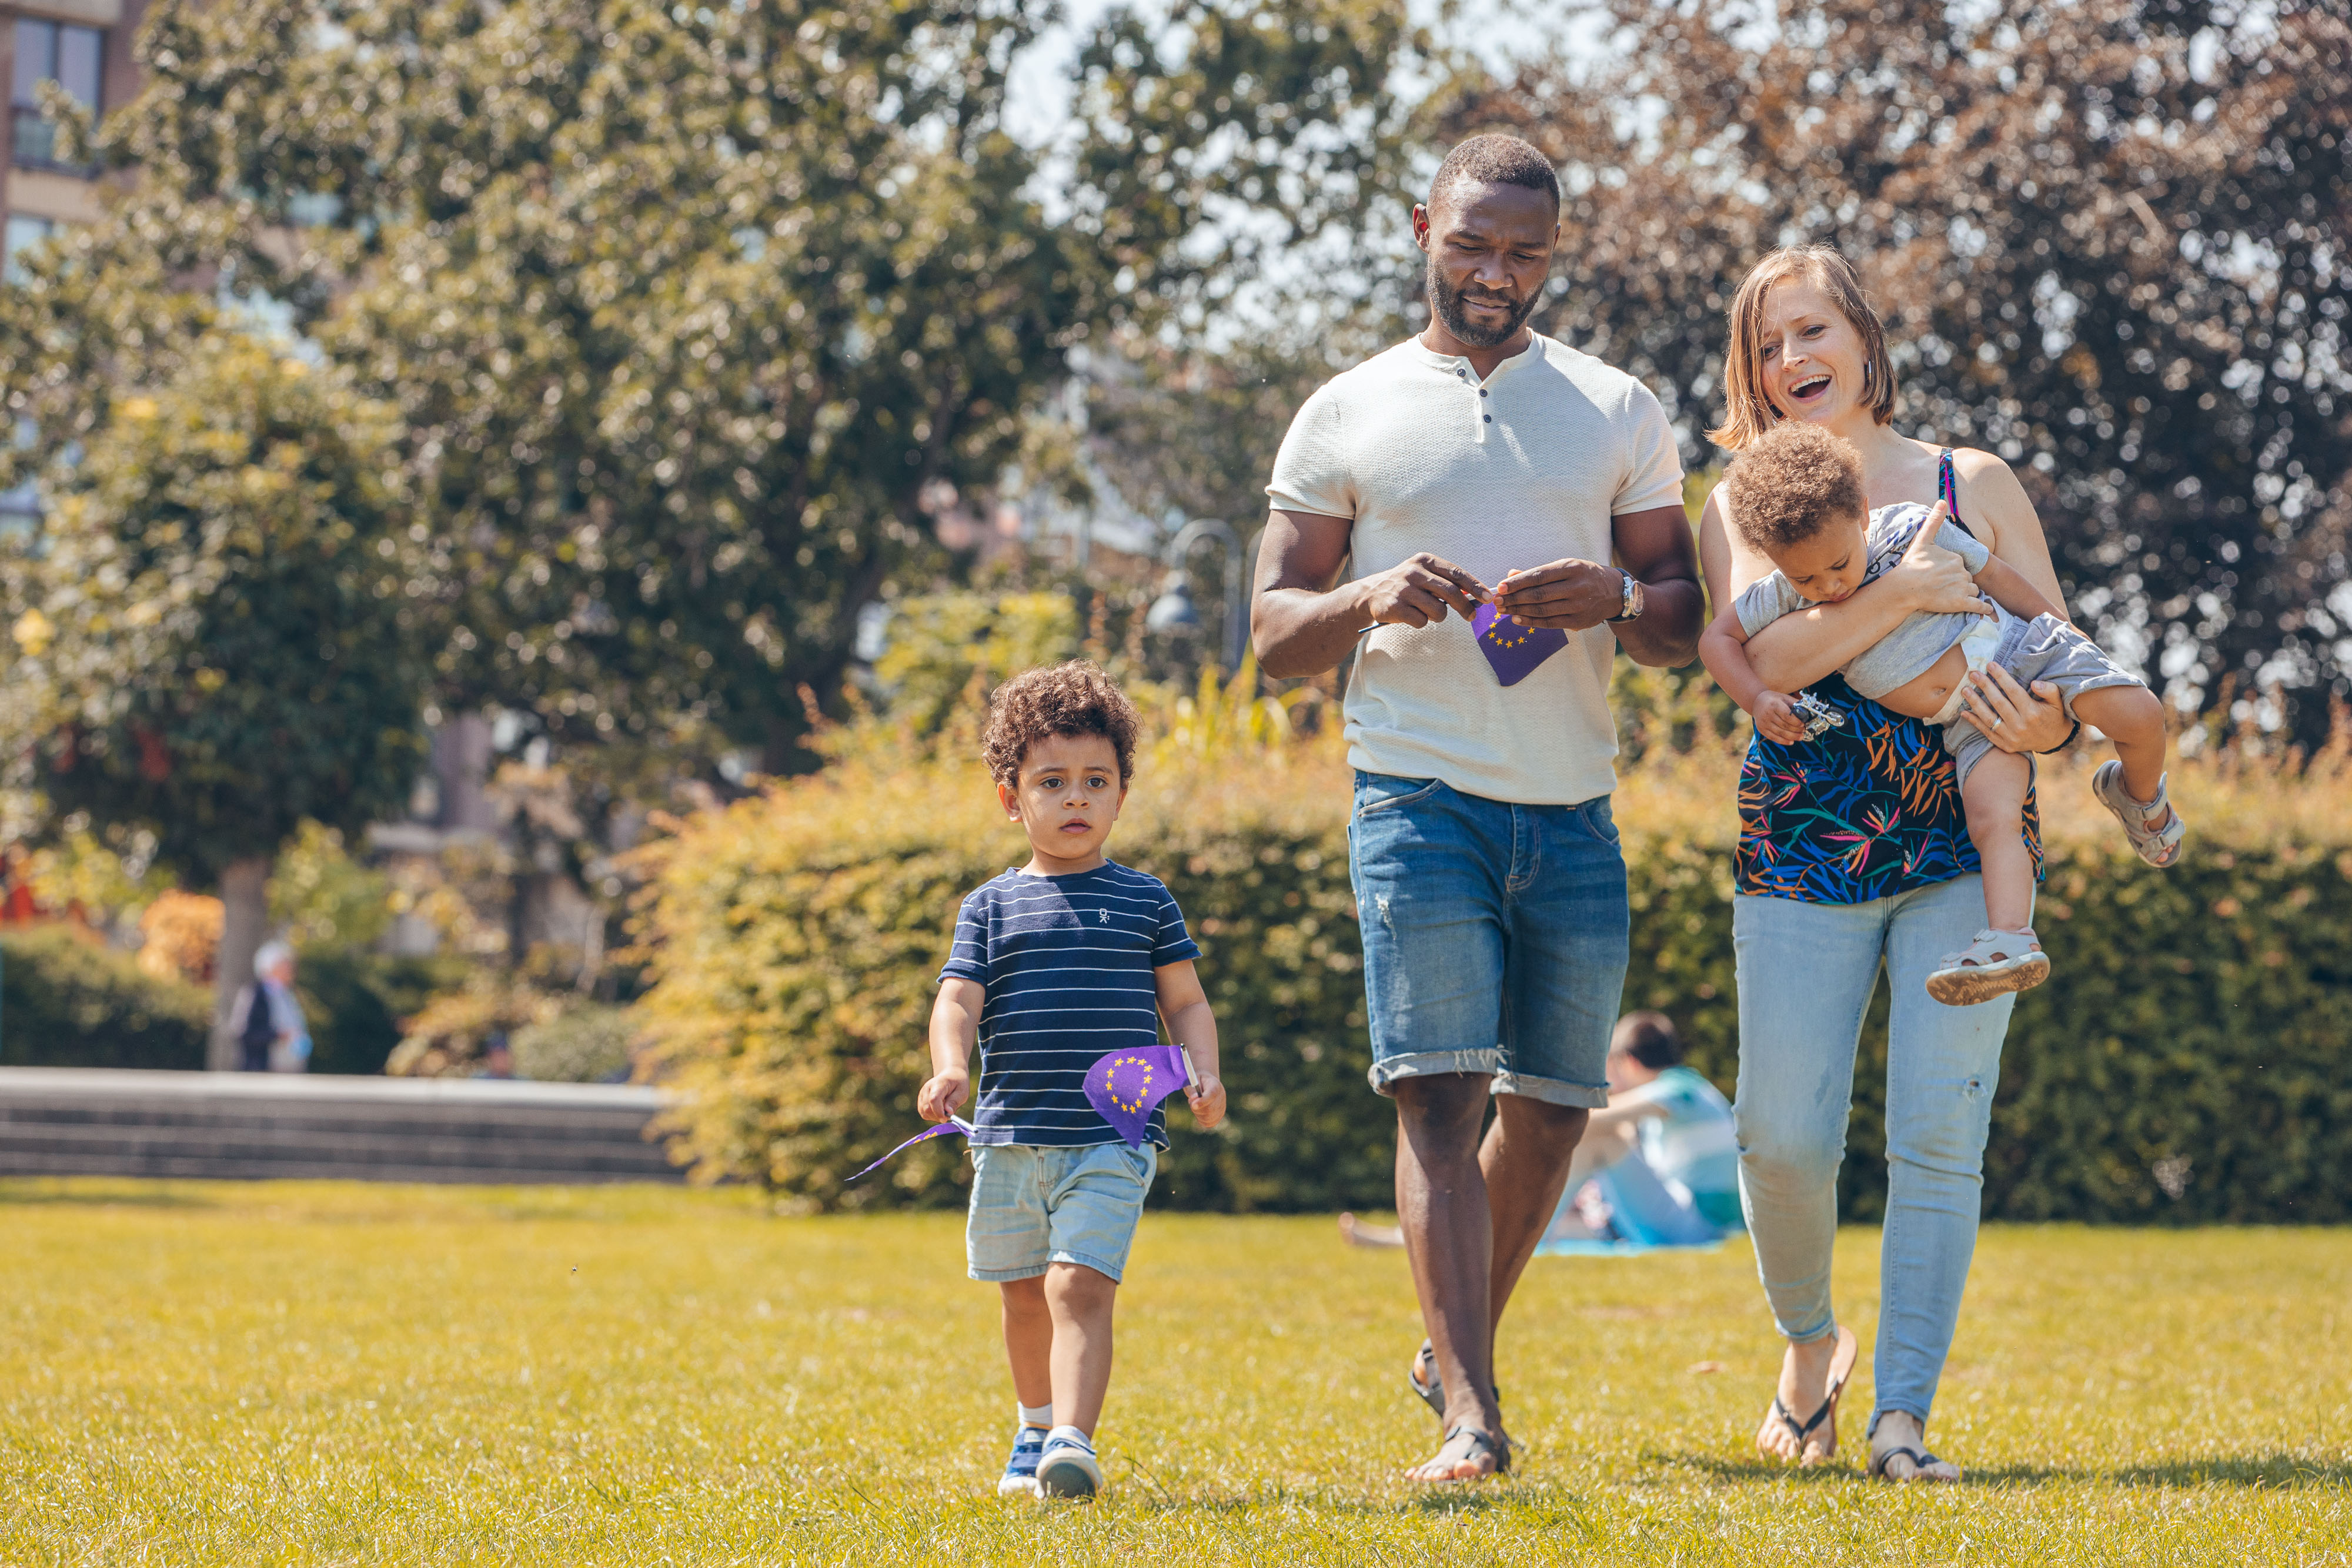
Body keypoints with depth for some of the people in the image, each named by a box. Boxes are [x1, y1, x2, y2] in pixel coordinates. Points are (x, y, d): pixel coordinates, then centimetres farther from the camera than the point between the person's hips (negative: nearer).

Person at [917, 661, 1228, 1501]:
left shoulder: (1145, 901, 7)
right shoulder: (991, 906, 8)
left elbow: (1185, 1001, 9)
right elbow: (958, 999, -3)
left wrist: (1203, 1077, -8)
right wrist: (950, 1067, -23)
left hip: (1114, 1136, -3)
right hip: (1011, 1137, 3)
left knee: (1080, 1287, -18)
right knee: (1024, 1297, 16)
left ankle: (1074, 1443, -27)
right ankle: (1036, 1432, 37)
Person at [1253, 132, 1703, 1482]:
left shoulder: (1621, 412, 12)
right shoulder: (1348, 416, 8)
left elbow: (1684, 628, 11)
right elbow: (1277, 634, 6)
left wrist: (1614, 598, -12)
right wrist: (1371, 598, -15)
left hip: (1575, 812, 3)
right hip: (1421, 798, -3)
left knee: (1553, 1104, 8)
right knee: (1441, 1092, -14)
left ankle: (1455, 1351, 30)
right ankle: (1472, 1418, -18)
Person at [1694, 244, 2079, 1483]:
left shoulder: (1974, 486, 8)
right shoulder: (1741, 508, 7)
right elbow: (1767, 657, -11)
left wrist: (2046, 721, -16)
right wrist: (1899, 593, -25)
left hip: (1966, 853, 0)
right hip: (1803, 855, 0)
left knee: (1938, 1136, -7)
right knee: (1782, 1135, -5)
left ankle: (1903, 1418, -4)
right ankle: (1810, 1343, 24)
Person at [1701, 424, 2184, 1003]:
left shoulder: (1909, 527, -15)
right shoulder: (1784, 596, -9)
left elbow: (1990, 571, -2)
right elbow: (1717, 637, 4)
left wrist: (2056, 626, 9)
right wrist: (1759, 701, -13)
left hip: (2014, 649, -2)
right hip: (1969, 722, 2)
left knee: (2138, 715, -19)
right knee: (1990, 821, -22)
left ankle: (2137, 795, 10)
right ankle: (2010, 941, -31)